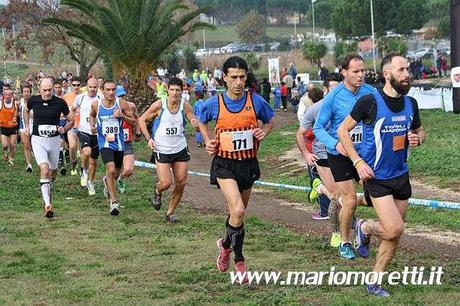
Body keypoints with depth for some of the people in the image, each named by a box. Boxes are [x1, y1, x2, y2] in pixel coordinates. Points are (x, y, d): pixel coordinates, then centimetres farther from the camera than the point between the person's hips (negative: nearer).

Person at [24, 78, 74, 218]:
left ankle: (46, 193, 46)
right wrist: (26, 126, 16)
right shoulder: (33, 100, -4)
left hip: (54, 140, 1)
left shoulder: (60, 102, -7)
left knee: (52, 172, 14)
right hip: (38, 140, -1)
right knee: (44, 169, -20)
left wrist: (64, 129, -15)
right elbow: (27, 111, 21)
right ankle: (47, 204, -25)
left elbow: (71, 121, 3)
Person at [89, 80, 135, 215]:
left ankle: (107, 181, 54)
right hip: (104, 143, -2)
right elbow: (92, 115, 19)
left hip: (119, 143, 2)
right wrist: (92, 125, -1)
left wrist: (122, 115, -20)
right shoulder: (96, 105, -4)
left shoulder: (122, 104, -7)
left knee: (116, 174, 17)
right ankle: (114, 202, -14)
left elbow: (133, 121, -3)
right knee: (111, 170, -22)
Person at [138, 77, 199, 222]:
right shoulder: (159, 105, -11)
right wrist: (149, 138, -11)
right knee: (166, 183, -11)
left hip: (180, 149, 3)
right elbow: (142, 120, -1)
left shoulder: (185, 106, -5)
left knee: (181, 183, 3)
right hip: (162, 150, -3)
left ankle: (170, 213, 20)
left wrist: (196, 124, -26)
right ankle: (157, 192, 27)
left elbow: (195, 122, -1)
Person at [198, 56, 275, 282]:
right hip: (224, 163, -3)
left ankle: (227, 245, 40)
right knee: (238, 211, -19)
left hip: (248, 163, 3)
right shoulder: (214, 104, -8)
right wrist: (208, 142, -1)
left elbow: (271, 120, 13)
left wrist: (264, 131, -7)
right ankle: (233, 252, 6)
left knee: (238, 213, 15)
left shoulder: (256, 101, -6)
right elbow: (202, 122, 14)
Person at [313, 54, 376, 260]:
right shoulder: (333, 97, -15)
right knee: (350, 201, -4)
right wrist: (336, 145, -25)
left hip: (364, 152, 4)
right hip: (340, 156, -4)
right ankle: (345, 243, 17)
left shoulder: (371, 93, -6)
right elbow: (318, 128, -9)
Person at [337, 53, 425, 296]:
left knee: (394, 235, 8)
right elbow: (343, 130, -7)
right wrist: (358, 161, -14)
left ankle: (374, 281, 22)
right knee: (394, 229, -17)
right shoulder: (370, 101, -15)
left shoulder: (410, 103, 2)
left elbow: (420, 131, 18)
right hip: (376, 176, -6)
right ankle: (365, 228, 15)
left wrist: (417, 139, -6)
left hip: (401, 175, 6)